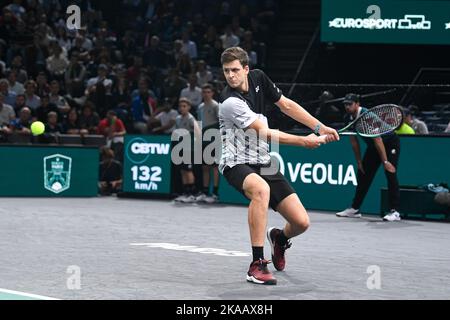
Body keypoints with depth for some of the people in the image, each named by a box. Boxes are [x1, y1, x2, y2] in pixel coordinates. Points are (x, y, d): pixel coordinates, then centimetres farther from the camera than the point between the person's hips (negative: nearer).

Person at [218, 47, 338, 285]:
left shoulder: (258, 78, 0)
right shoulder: (230, 102, -21)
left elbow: (286, 105, 13)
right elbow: (266, 133, -22)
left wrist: (320, 128, 8)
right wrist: (304, 141, -24)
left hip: (263, 164, 6)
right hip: (237, 164, -6)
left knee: (301, 222, -4)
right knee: (261, 189, -42)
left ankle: (279, 238, 36)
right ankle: (257, 265, -36)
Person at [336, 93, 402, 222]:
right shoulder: (351, 119, -5)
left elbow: (377, 140, -33)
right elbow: (354, 142, 5)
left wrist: (385, 161, -35)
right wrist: (359, 162, 5)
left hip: (390, 143, -9)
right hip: (373, 147, 9)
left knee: (390, 173, -20)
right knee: (363, 175, 7)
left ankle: (394, 212, -22)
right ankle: (354, 209, 16)